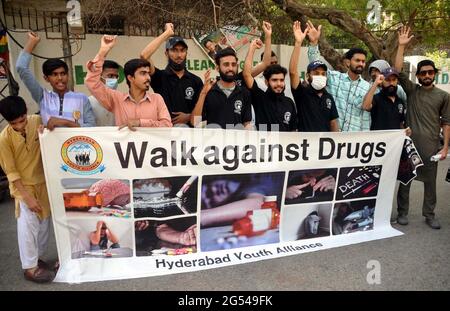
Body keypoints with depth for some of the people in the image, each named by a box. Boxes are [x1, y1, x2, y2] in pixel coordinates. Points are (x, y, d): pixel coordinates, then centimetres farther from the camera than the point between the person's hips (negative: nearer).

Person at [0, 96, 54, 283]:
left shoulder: (37, 121, -10)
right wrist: (28, 197, -15)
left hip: (43, 182, 4)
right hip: (22, 186, -4)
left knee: (44, 224, 12)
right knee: (28, 227, -2)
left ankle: (37, 257, 30)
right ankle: (30, 267, 11)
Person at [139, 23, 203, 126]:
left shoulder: (196, 81, 9)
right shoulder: (160, 77, 3)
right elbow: (144, 56, -12)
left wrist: (189, 117, -8)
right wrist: (167, 33, -5)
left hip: (188, 128, 2)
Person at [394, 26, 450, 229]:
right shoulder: (411, 90, 6)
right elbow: (398, 71, -6)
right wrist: (401, 47, -11)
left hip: (431, 146, 1)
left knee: (430, 181, 9)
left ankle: (429, 214, 22)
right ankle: (402, 212, 18)